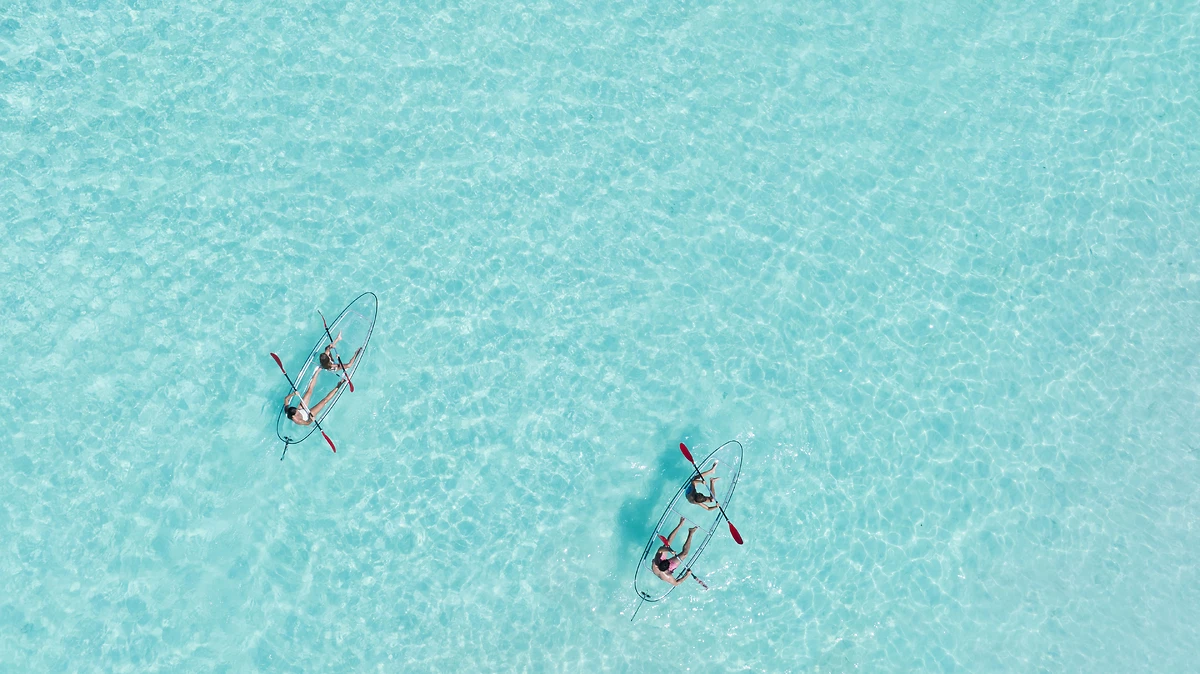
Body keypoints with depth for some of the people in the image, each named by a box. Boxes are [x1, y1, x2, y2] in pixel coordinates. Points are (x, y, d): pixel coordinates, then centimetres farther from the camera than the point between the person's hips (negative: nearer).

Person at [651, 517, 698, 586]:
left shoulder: (655, 564, -40)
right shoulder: (667, 577, -44)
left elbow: (660, 549, -32)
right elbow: (676, 583, -24)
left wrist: (668, 549, -47)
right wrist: (686, 576, -29)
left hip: (660, 564, 2)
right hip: (669, 569, -2)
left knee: (667, 542, -4)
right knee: (684, 554, -10)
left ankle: (680, 525, 13)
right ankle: (690, 533, 9)